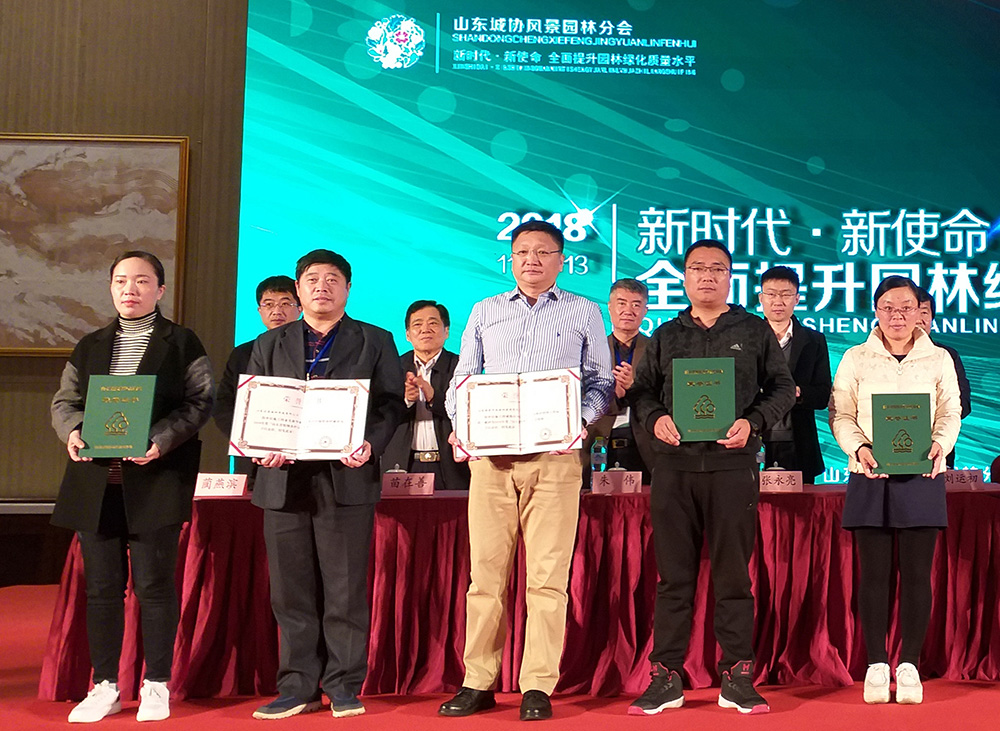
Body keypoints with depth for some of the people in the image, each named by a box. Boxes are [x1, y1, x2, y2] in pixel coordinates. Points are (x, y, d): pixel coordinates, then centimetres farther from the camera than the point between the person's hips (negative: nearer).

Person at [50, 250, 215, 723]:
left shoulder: (182, 344, 4)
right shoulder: (89, 346, 17)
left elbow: (200, 401, -4)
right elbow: (64, 401, 13)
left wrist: (161, 438, -19)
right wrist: (72, 431, -9)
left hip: (156, 482, -4)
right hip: (95, 482, 4)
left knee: (154, 585, 0)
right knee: (102, 586, 7)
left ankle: (156, 684, 12)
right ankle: (104, 686, 17)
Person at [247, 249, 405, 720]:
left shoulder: (375, 342, 11)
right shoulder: (269, 345, 17)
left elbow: (390, 404, 3)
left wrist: (371, 444, -15)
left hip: (347, 478, -2)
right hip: (284, 479, 3)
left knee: (345, 588, 0)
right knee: (291, 590, 6)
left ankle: (344, 686, 10)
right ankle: (297, 686, 15)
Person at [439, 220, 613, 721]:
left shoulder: (583, 312, 13)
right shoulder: (485, 311, 18)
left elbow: (601, 381, 11)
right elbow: (460, 381, 18)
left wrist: (582, 418, -8)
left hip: (555, 456, -2)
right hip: (491, 455, 2)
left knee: (547, 576, -4)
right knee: (486, 572, 2)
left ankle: (538, 686, 2)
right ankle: (478, 683, 9)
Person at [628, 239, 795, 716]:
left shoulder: (755, 331, 11)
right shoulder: (666, 336, 16)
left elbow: (782, 388, 8)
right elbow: (642, 389, 14)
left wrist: (753, 422, -9)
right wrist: (655, 419, -7)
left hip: (733, 466, -2)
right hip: (673, 466, 2)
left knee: (733, 575, 2)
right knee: (673, 574, 4)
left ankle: (736, 677, 10)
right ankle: (666, 677, 9)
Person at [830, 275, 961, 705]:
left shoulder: (938, 359, 9)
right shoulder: (855, 359, 7)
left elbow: (951, 413, 7)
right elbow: (841, 415, 4)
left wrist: (939, 445, -13)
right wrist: (858, 448, -13)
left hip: (921, 477, 1)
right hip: (870, 477, 0)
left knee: (917, 573, 1)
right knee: (874, 573, 1)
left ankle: (909, 665, 11)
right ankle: (876, 665, 10)